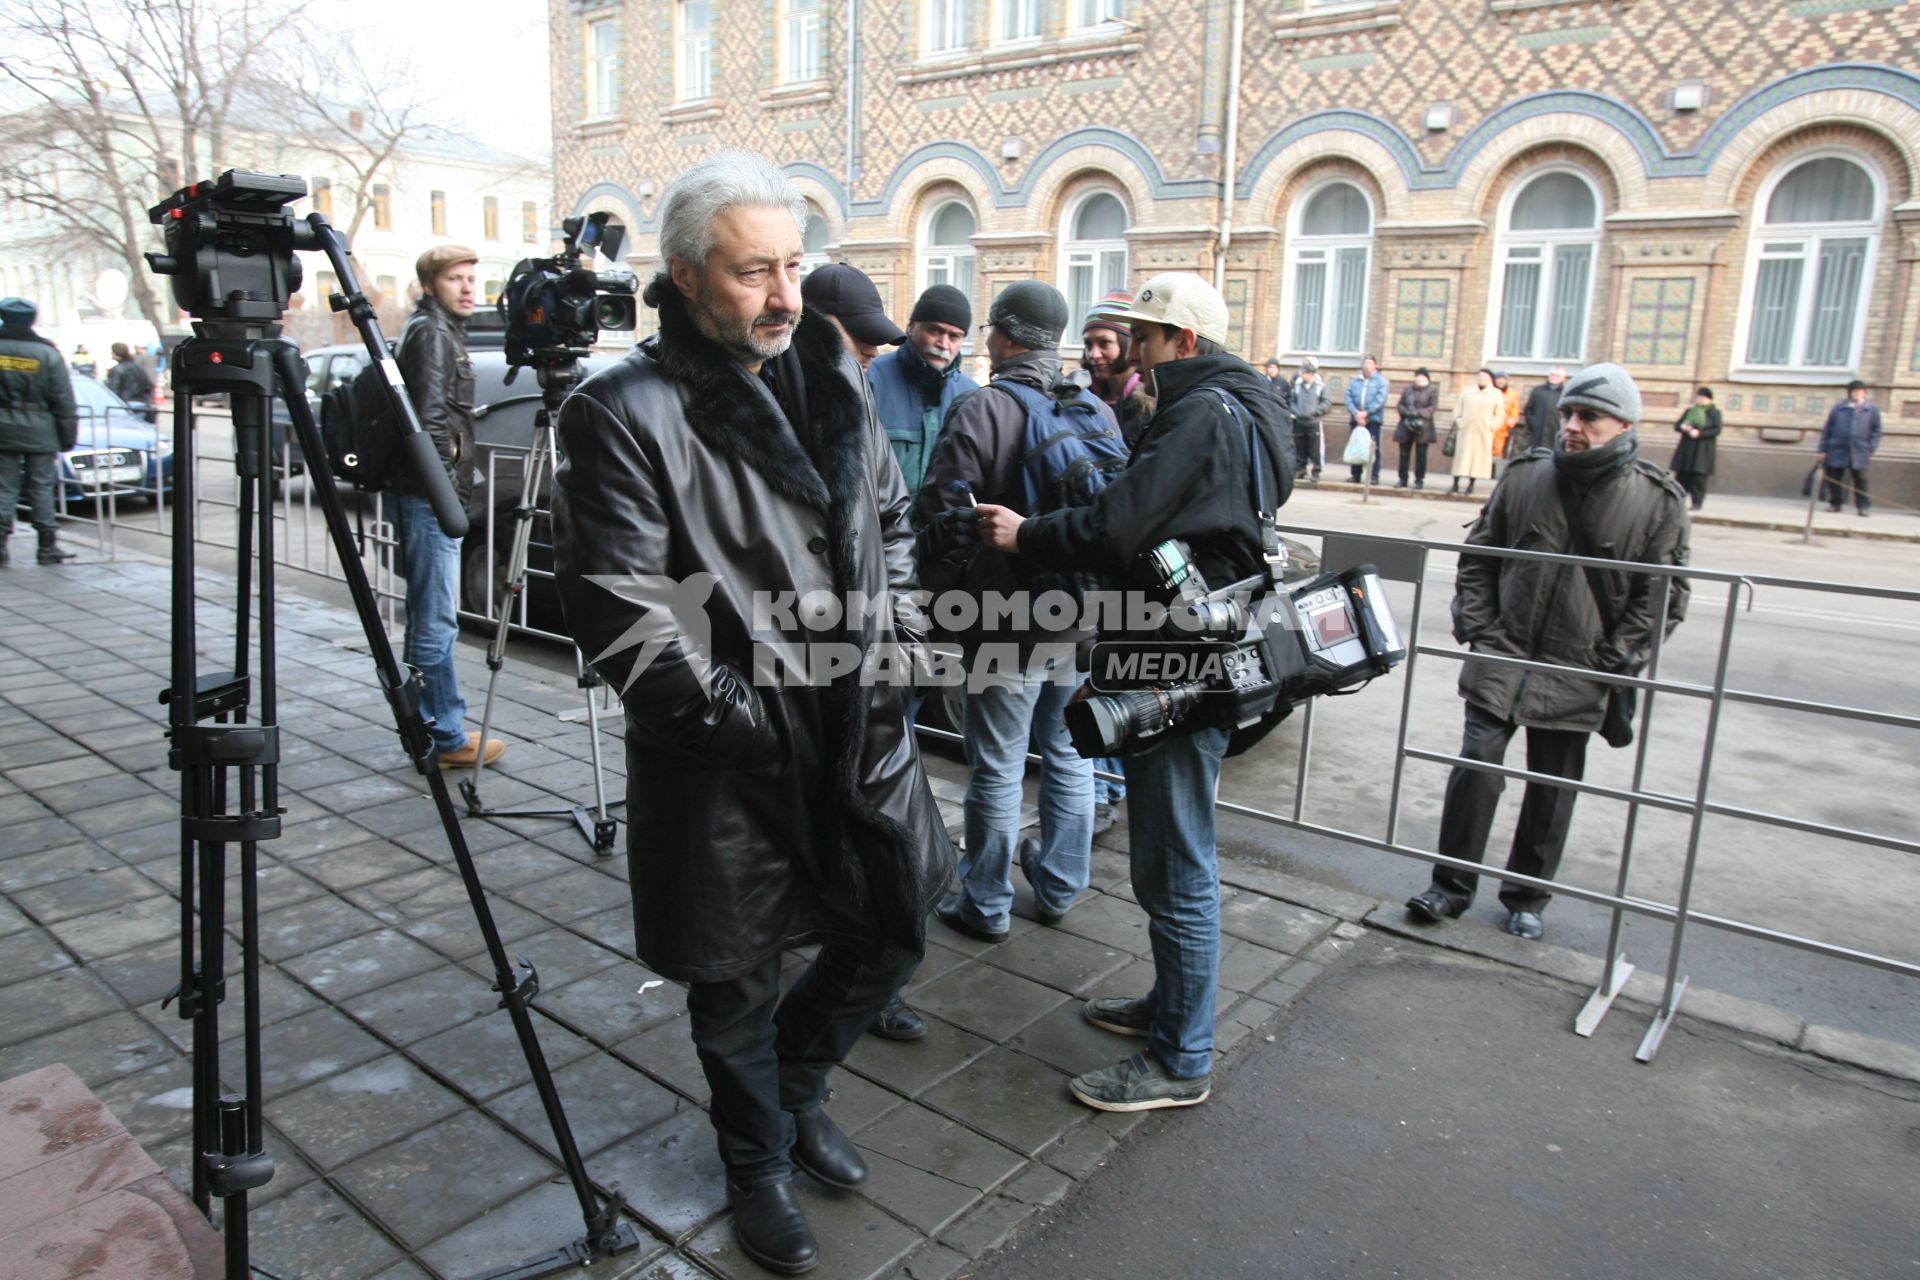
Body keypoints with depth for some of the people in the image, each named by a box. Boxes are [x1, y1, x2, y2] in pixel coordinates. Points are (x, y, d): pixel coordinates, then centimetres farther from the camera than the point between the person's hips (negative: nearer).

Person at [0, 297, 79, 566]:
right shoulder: (47, 352, -3)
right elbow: (64, 401, -2)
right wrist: (67, 437, 4)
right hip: (39, 431, -1)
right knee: (41, 488, 5)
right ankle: (48, 546, 6)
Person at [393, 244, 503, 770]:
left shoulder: (444, 331, 21)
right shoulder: (430, 333, -10)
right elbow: (431, 416, -18)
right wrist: (447, 488, -19)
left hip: (434, 495, 11)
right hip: (430, 495, -11)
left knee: (431, 618, 15)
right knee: (436, 621, -7)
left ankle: (433, 726, 25)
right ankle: (447, 738, -2)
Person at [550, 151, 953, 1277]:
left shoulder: (835, 377, 7)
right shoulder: (627, 413, -14)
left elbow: (893, 517, 17)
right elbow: (618, 607, -18)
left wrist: (887, 647, 5)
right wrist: (738, 715, -17)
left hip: (862, 731, 6)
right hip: (728, 760, -6)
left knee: (892, 937, 17)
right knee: (739, 985, 12)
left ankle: (796, 1081, 46)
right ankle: (760, 1164, 40)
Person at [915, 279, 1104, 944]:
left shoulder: (982, 409, -13)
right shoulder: (1099, 412, 6)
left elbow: (944, 514, -14)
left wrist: (944, 594, 1)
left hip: (1006, 620, -6)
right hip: (1083, 616, 6)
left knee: (997, 765, 5)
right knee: (1069, 753, 17)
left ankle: (986, 903, 18)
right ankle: (1058, 888, 31)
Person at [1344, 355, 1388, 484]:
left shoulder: (1381, 380, 3)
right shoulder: (1354, 380, 12)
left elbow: (1381, 399, -8)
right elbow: (1348, 397, 2)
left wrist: (1366, 413, -16)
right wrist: (1356, 413, -13)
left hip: (1373, 419, -3)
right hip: (1356, 419, 3)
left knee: (1373, 448, -6)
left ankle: (1374, 476, -4)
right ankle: (1355, 476, 13)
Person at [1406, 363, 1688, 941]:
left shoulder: (1658, 499, -3)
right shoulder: (1525, 476, 1)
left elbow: (1665, 593, 1)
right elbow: (1478, 555, 10)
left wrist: (1617, 658, -6)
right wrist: (1475, 626, 0)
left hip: (1577, 673, 0)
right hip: (1502, 656, 1)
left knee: (1552, 791, 10)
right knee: (1476, 767, -5)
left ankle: (1527, 897, 28)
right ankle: (1451, 886, 10)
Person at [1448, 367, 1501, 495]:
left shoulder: (1496, 394, 5)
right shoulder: (1467, 391, 7)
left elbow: (1499, 414, 5)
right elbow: (1458, 408, 11)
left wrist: (1491, 426, -6)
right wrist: (1458, 422, 0)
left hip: (1484, 432, -1)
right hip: (1465, 430, 1)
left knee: (1478, 457, 0)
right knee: (1461, 456, 0)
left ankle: (1471, 484, 7)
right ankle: (1455, 484, 4)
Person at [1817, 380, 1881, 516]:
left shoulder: (1872, 409, 6)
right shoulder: (1839, 408, 7)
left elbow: (1876, 431, 7)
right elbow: (1827, 429, 8)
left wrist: (1870, 449, -2)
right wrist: (1823, 449, 3)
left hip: (1859, 453, -1)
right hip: (1837, 450, 1)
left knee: (1860, 479, -3)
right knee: (1834, 478, 5)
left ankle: (1862, 506, 3)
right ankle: (1834, 503, 18)